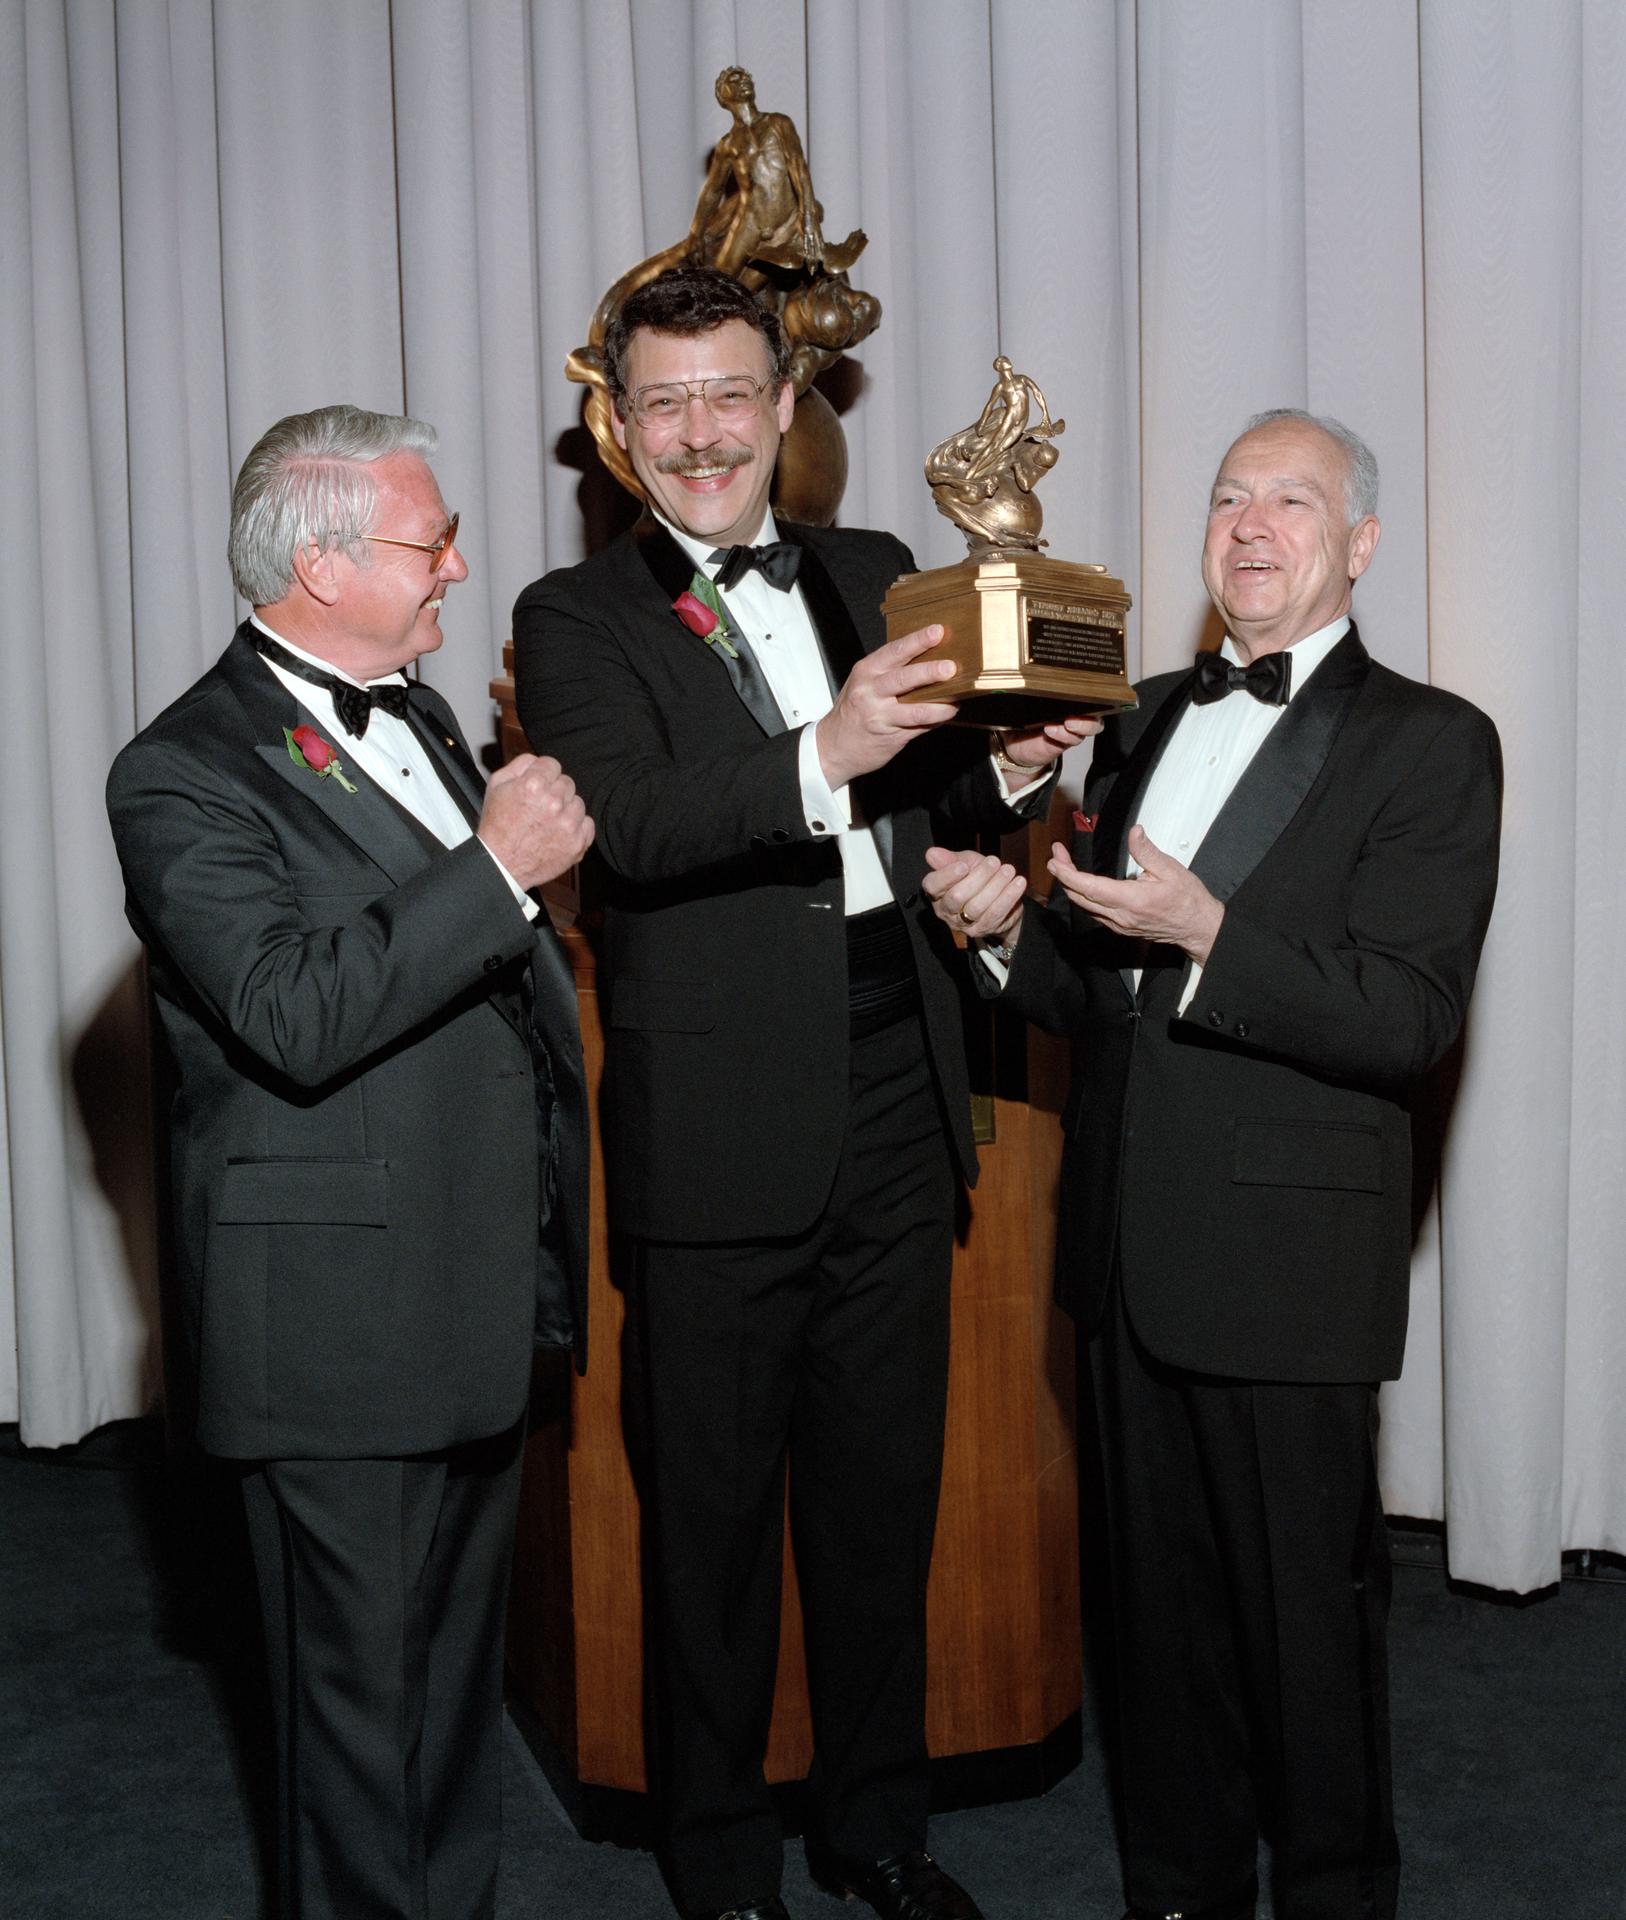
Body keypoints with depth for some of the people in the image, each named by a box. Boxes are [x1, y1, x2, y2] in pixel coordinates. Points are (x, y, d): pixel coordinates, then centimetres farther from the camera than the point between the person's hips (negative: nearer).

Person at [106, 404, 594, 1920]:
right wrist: (499, 867, -26)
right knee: (361, 1683, 6)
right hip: (341, 1325, -8)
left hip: (479, 1290, 8)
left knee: (459, 1659, 21)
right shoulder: (185, 773, -15)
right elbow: (295, 1016, -28)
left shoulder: (415, 716, 12)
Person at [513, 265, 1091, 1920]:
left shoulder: (874, 576, 13)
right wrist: (820, 760, -35)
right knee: (712, 1508, 9)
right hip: (719, 1136, -4)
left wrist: (1005, 772, -6)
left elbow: (923, 803, 16)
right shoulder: (575, 619, -2)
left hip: (897, 1111, 4)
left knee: (884, 1488, 16)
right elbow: (631, 825, -20)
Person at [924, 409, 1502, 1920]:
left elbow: (1408, 1022, -15)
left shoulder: (1428, 744, -6)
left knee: (1307, 1610, 6)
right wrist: (1008, 928, -2)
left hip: (1286, 1258, -6)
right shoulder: (1148, 723, 14)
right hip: (1133, 1247, 6)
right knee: (1162, 1597, 16)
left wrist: (1206, 932, -26)